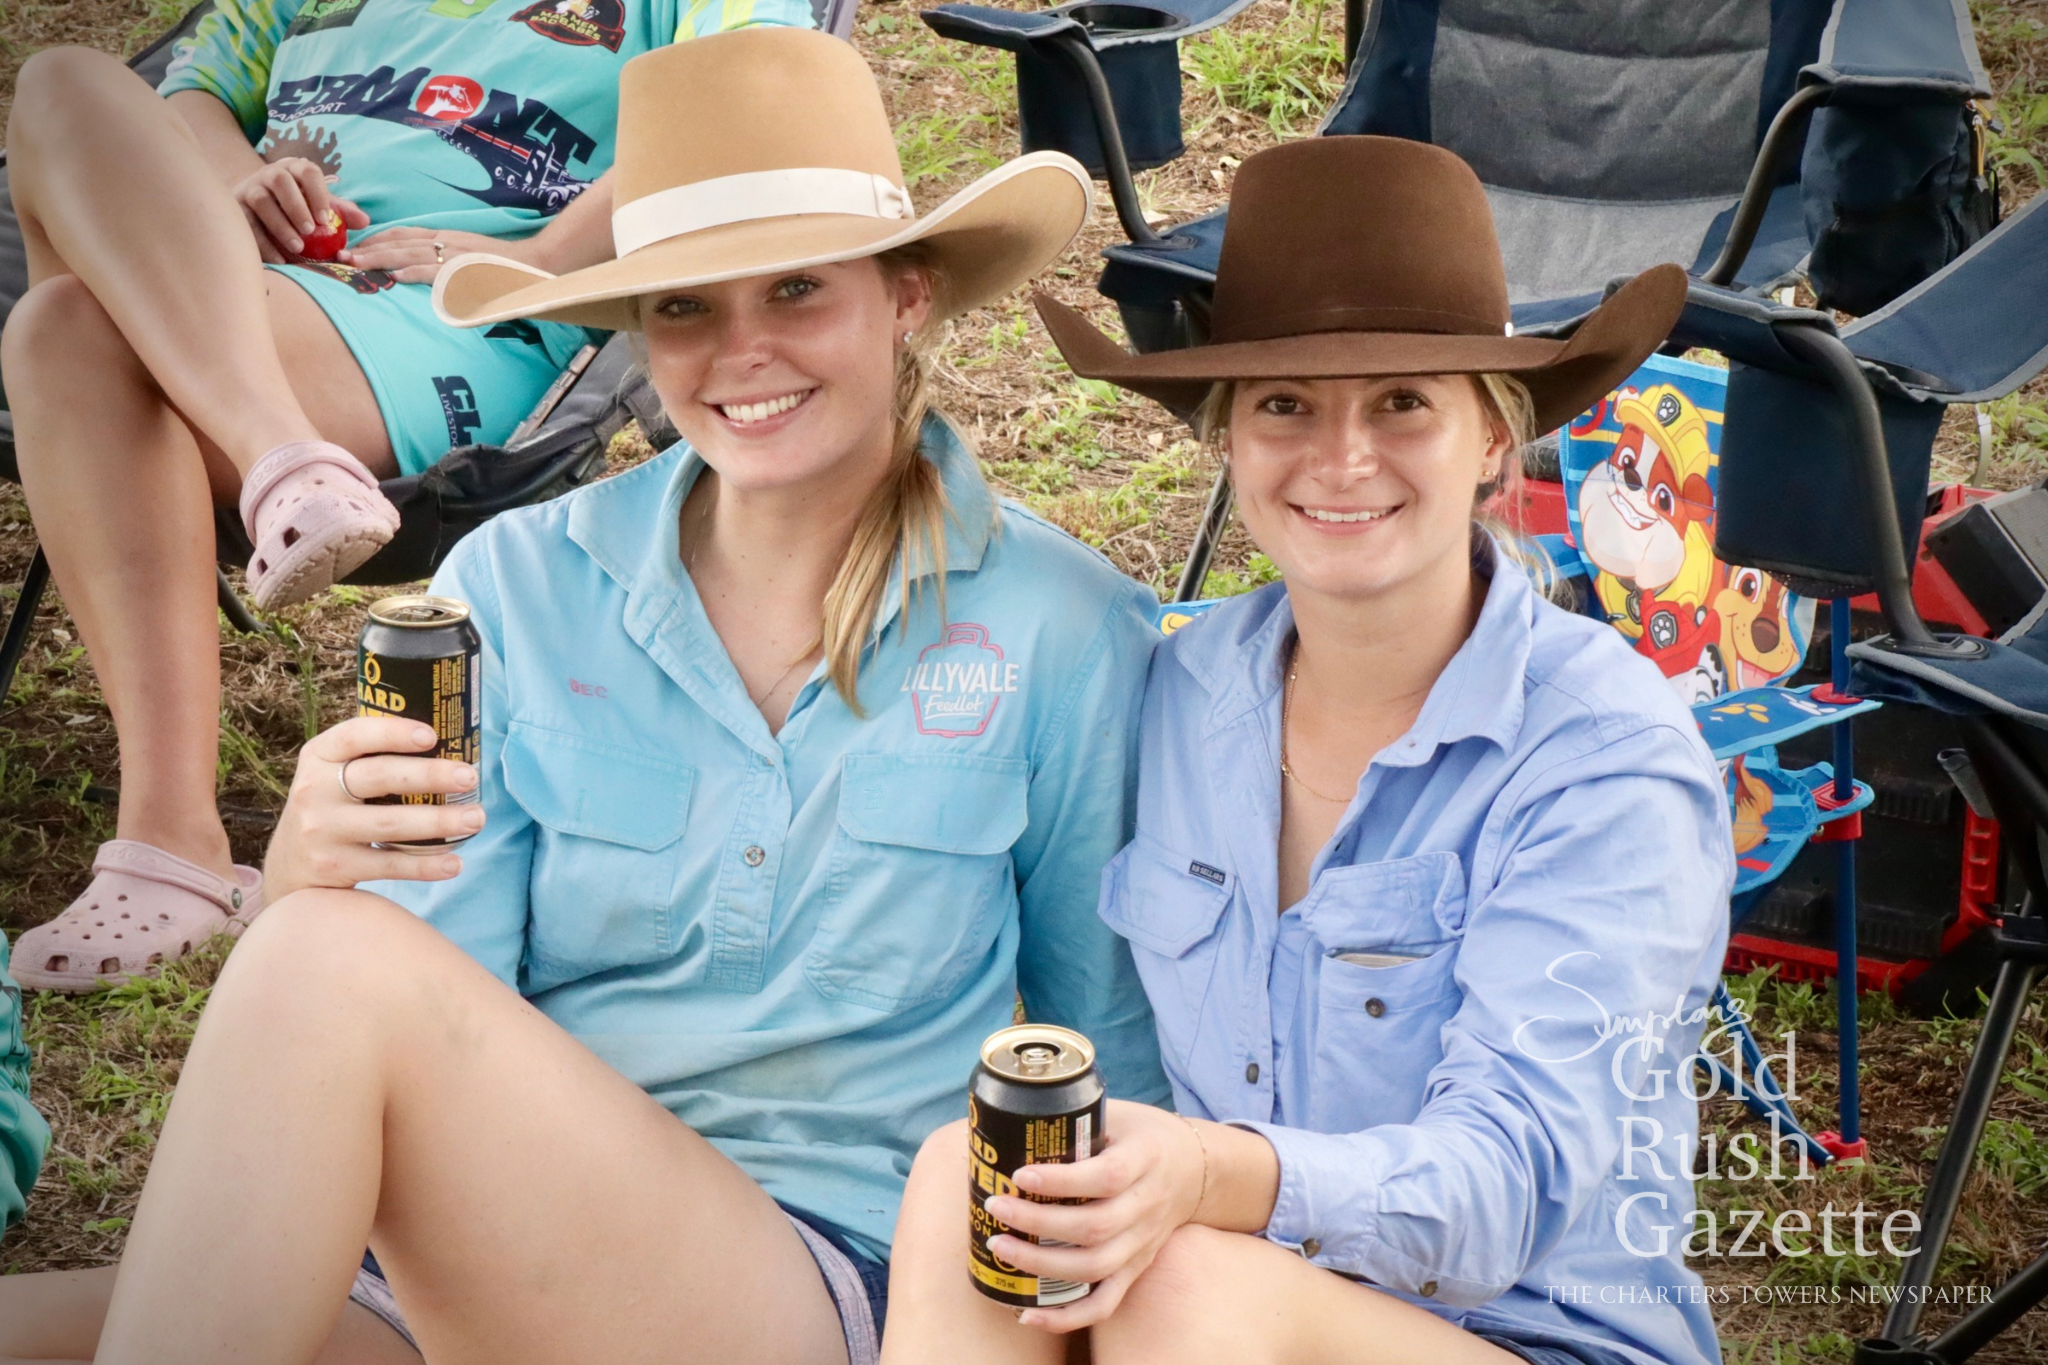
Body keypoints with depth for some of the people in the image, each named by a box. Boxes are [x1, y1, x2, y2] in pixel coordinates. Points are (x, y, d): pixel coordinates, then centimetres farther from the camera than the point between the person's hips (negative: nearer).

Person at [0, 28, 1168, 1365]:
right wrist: (313, 884, -18)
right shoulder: (515, 589, 4)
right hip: (480, 1254, 2)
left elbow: (1115, 1059, 9)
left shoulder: (1065, 632, 0)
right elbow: (453, 1049, 3)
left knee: (336, 963, -26)